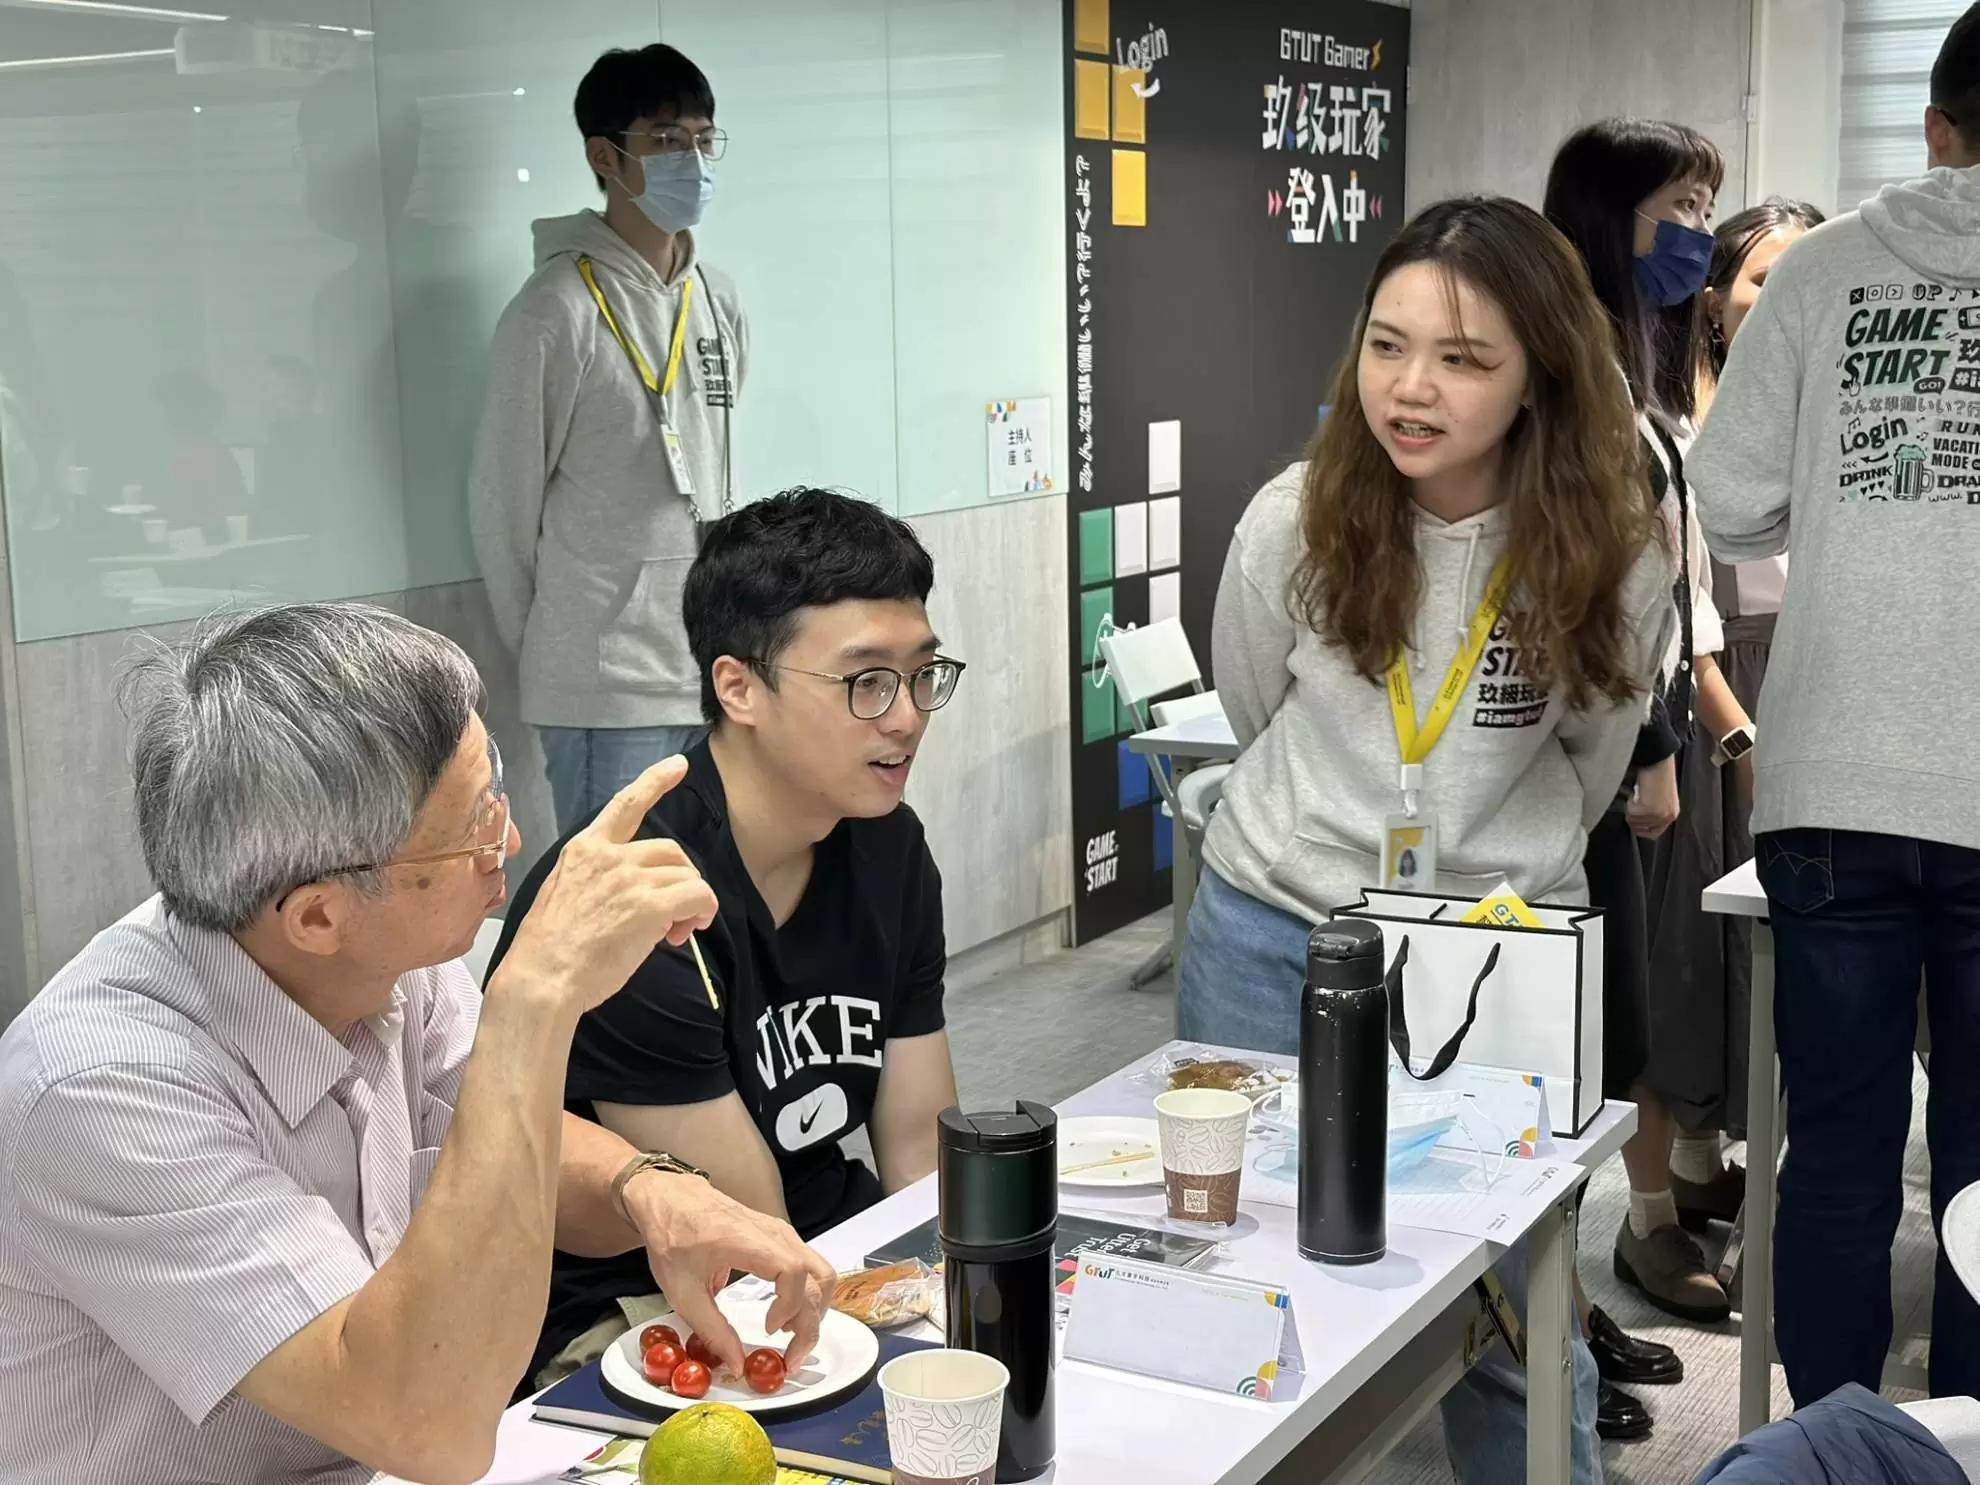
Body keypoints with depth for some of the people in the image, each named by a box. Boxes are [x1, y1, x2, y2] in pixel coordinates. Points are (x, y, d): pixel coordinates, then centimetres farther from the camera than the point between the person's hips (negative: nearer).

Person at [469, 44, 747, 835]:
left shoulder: (719, 300, 8)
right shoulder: (556, 310, -13)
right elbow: (503, 497, -6)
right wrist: (546, 641, 3)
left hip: (714, 665, 7)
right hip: (608, 682, -7)